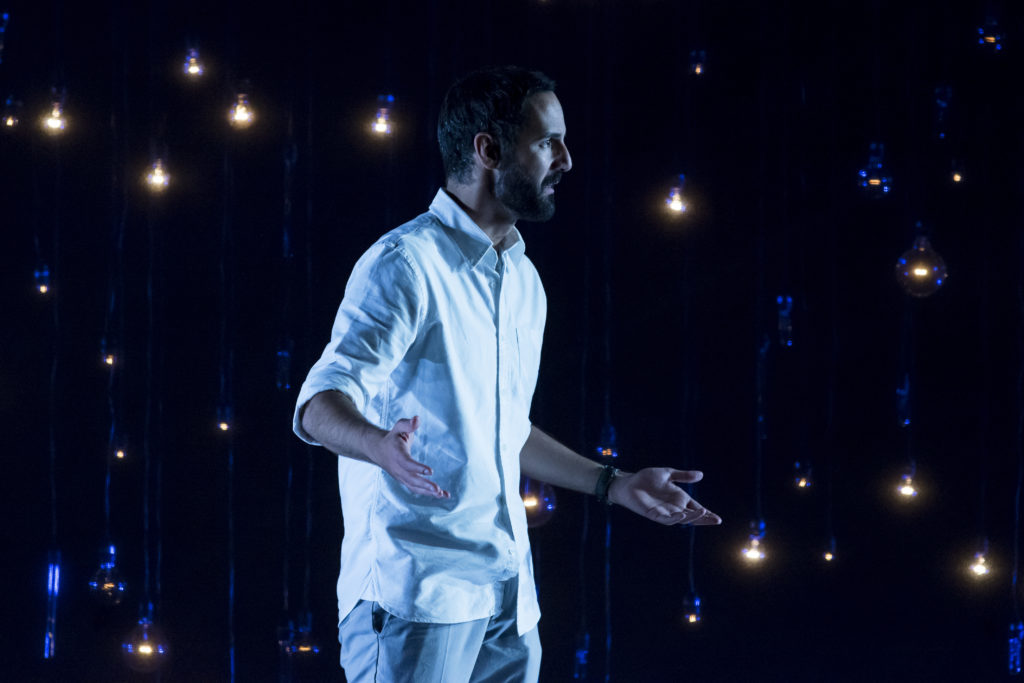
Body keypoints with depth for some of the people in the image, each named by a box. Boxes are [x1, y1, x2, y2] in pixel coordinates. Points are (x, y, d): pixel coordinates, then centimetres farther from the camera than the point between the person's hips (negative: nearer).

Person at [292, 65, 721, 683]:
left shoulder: (525, 282, 19)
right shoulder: (406, 264, -9)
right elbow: (320, 403, -19)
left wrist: (617, 485, 29)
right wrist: (381, 444, -39)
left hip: (509, 598, 8)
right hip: (416, 592, -8)